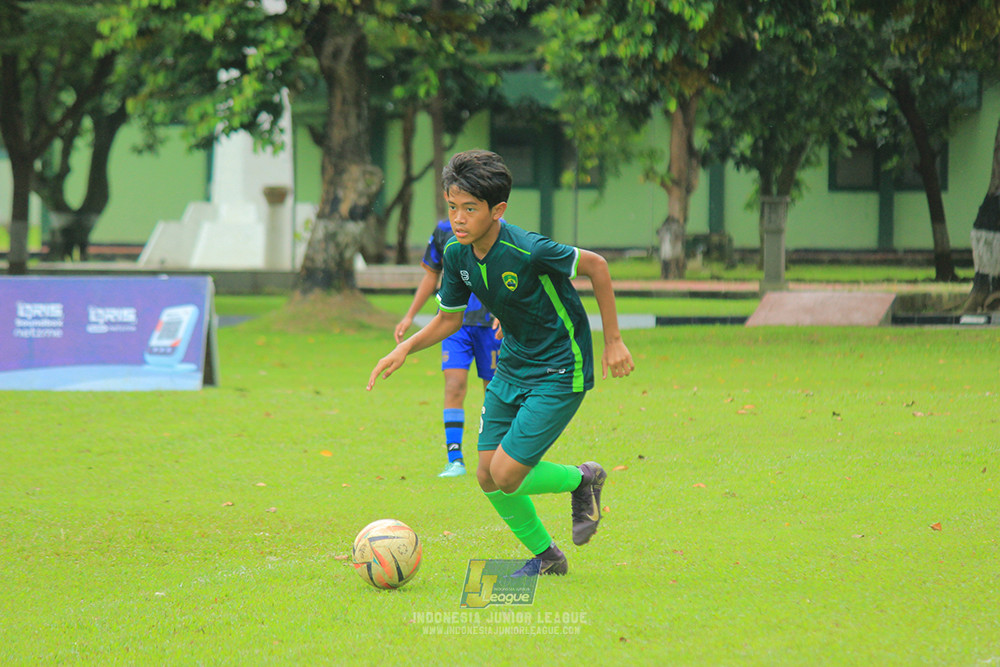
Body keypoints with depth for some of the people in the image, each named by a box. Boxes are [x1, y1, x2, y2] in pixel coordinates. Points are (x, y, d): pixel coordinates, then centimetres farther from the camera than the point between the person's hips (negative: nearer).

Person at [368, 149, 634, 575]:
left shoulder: (527, 251, -28)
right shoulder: (457, 254, -7)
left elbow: (595, 265, -14)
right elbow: (449, 319, 9)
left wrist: (613, 341, -10)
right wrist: (405, 348, -8)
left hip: (560, 372, -7)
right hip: (512, 366, 7)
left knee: (506, 475, -13)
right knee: (487, 476, 3)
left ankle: (583, 479, 16)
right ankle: (545, 557, 25)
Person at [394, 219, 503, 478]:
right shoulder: (443, 231, 7)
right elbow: (431, 275, 17)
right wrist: (410, 316, 13)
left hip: (490, 322, -1)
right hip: (454, 321, 1)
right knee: (454, 384, -14)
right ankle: (455, 459, -15)